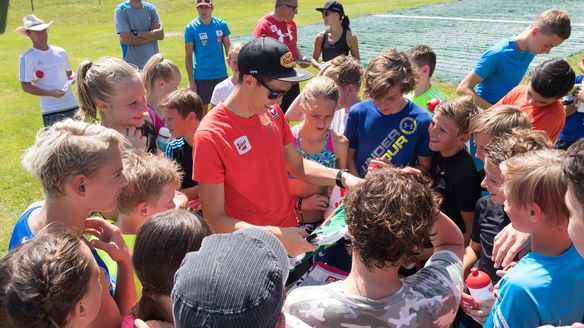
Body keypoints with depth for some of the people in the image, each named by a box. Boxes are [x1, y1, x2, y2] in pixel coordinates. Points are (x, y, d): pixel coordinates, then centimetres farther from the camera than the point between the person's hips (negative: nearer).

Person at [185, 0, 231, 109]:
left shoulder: (221, 24, 1)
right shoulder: (191, 28, -5)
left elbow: (228, 48, 8)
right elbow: (188, 56, -4)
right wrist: (191, 80, -7)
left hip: (221, 75, 2)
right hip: (201, 77, -2)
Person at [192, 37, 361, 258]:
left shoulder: (272, 111, -4)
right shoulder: (210, 136, -22)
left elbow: (298, 166, 8)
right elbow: (215, 219, -21)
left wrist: (341, 177, -9)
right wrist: (274, 235, -32)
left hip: (291, 237, 6)